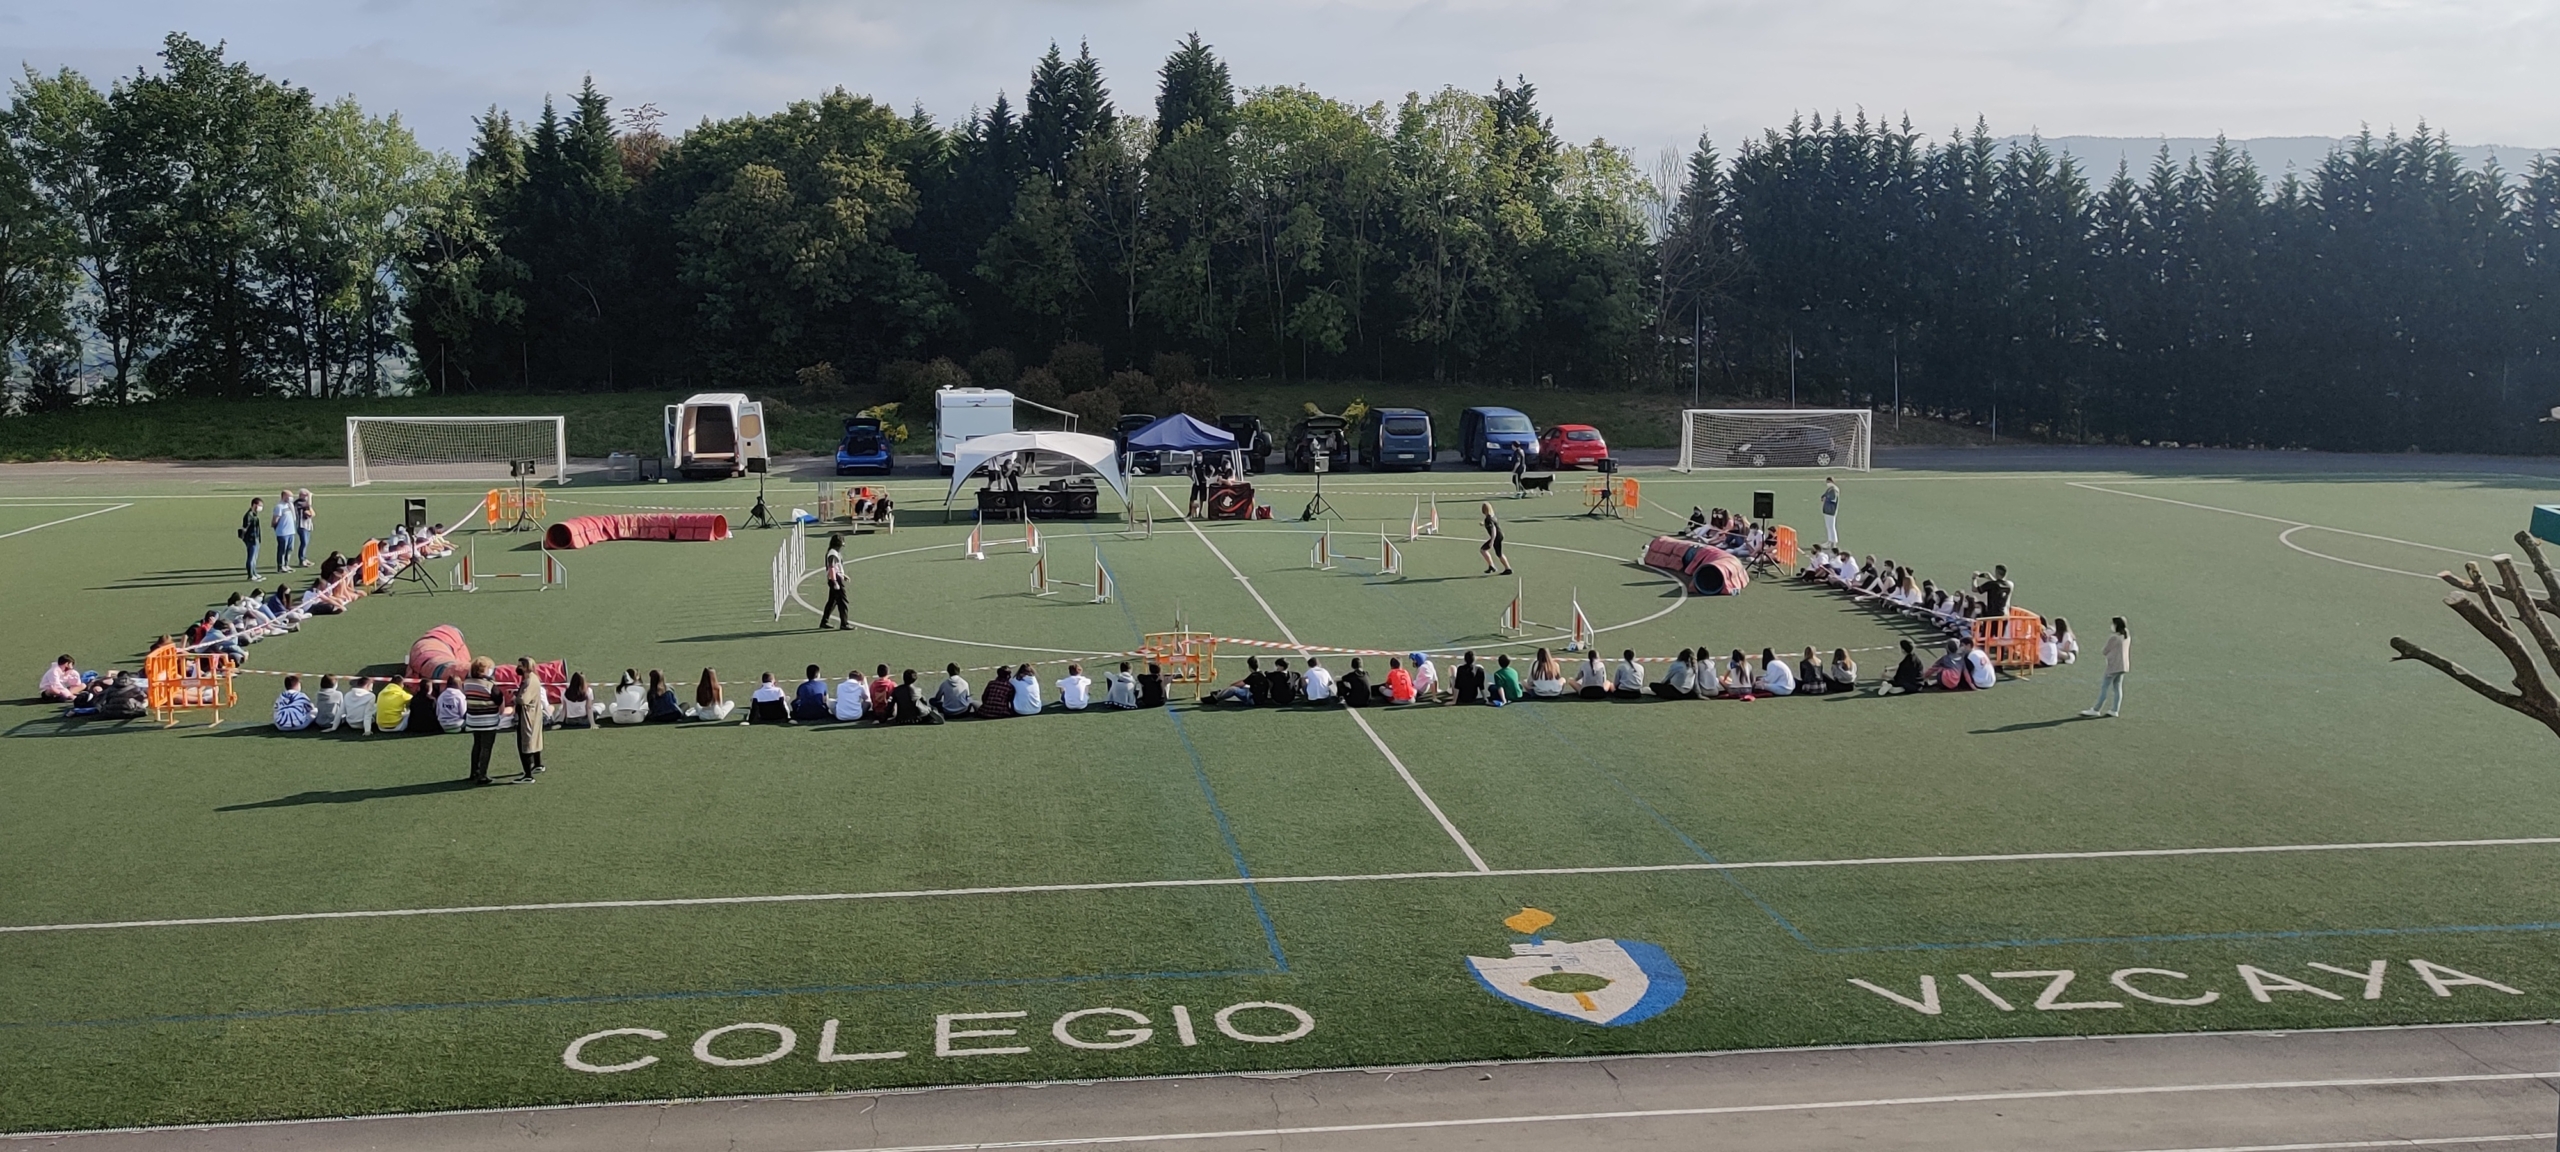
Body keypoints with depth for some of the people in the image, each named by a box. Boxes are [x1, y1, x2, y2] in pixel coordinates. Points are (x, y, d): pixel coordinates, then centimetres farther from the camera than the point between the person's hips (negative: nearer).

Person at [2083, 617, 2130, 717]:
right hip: (2124, 665, 8)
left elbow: (2105, 651, -9)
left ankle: (2096, 709, 1)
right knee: (2117, 687, 10)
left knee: (2104, 687, -3)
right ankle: (2115, 710, 11)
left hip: (2114, 666, -8)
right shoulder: (2127, 636, 7)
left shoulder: (2114, 637, -18)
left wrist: (2100, 651, 9)